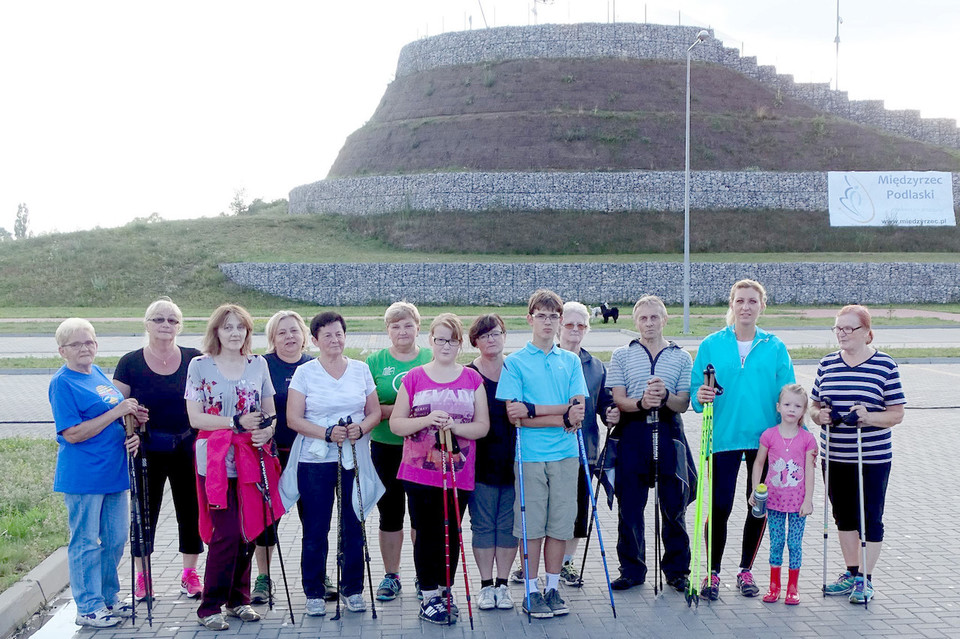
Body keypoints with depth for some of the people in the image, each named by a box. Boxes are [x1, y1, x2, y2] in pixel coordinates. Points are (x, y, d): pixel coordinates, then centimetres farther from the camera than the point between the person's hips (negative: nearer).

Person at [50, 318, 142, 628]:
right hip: (82, 477, -7)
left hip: (113, 472, 8)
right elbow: (73, 433, -18)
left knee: (115, 539, 14)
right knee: (86, 543, 3)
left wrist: (132, 436, 2)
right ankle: (88, 608, 14)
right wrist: (117, 412, -19)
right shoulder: (62, 383, -12)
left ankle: (109, 598, 29)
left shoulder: (99, 374, 11)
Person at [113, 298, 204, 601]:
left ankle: (190, 573, 22)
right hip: (147, 451, -1)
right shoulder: (130, 363, -1)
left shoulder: (194, 360, 1)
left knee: (190, 510, 8)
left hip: (187, 448, 1)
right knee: (145, 511, 7)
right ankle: (142, 577, 20)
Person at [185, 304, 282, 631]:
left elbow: (270, 411, 14)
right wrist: (236, 422, -17)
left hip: (253, 459, 4)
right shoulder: (200, 365, -2)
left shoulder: (258, 364, 9)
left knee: (249, 531, 8)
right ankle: (210, 607, 5)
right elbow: (195, 418, -6)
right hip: (217, 461, -4)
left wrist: (267, 430, -8)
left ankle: (239, 598, 24)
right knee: (226, 534, -8)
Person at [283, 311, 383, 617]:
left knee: (353, 526, 6)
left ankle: (353, 589, 21)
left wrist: (361, 428, -11)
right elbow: (293, 418, -5)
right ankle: (314, 594, 16)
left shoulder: (360, 369, 9)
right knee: (315, 529, 3)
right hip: (315, 460, -2)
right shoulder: (305, 373, 1)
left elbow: (375, 412, 11)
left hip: (354, 459, 2)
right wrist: (327, 433, -17)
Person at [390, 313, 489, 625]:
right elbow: (395, 423, -1)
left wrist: (456, 427, -16)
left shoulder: (472, 379, 4)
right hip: (420, 472, -1)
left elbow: (483, 425, 2)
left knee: (451, 534, 9)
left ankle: (446, 593, 24)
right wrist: (426, 420, -17)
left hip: (459, 474, 1)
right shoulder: (414, 378, 0)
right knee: (426, 533, 4)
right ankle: (430, 596, 16)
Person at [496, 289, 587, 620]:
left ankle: (553, 588, 18)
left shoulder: (571, 361, 10)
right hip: (530, 455, -3)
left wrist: (533, 410, -11)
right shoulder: (514, 362, 1)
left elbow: (578, 410, 0)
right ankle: (531, 592, 11)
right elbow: (514, 416, -8)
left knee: (560, 525, 6)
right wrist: (563, 418, -11)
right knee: (532, 525, 1)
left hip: (565, 455, 3)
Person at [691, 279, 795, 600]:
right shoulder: (711, 345, 3)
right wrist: (700, 396, -18)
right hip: (723, 438, -1)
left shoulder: (775, 348, 5)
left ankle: (746, 571, 26)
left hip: (766, 438, 2)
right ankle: (712, 573, 14)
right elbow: (696, 392, 4)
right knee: (720, 507, -3)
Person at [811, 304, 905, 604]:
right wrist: (819, 415, -10)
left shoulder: (885, 365, -5)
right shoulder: (827, 364, 6)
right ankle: (851, 573, 28)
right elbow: (814, 406, 12)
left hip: (873, 458, -4)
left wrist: (868, 417, -23)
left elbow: (896, 413, -6)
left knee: (870, 518, 3)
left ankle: (866, 579, 15)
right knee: (844, 516, 14)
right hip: (835, 457, 4)